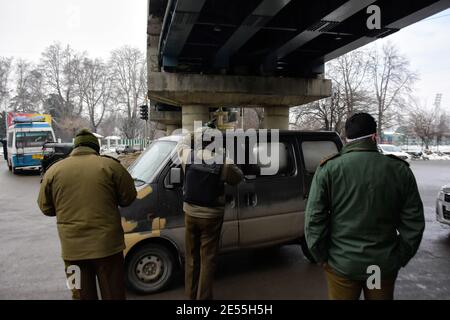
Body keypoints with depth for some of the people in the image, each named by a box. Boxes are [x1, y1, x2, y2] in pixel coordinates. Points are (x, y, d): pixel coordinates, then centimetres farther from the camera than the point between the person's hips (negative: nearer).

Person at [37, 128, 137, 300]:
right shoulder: (110, 165, -6)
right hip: (107, 244, -2)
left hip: (72, 248, 2)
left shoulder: (53, 170, 1)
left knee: (82, 295, 17)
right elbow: (128, 197, 0)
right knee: (113, 294, 12)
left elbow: (45, 208, 10)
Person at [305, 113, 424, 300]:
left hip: (342, 263, -2)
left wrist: (322, 256, 1)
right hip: (385, 264, 2)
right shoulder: (400, 170, -3)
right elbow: (414, 221, 0)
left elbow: (314, 218, -10)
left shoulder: (328, 169, -10)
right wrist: (401, 258, 11)